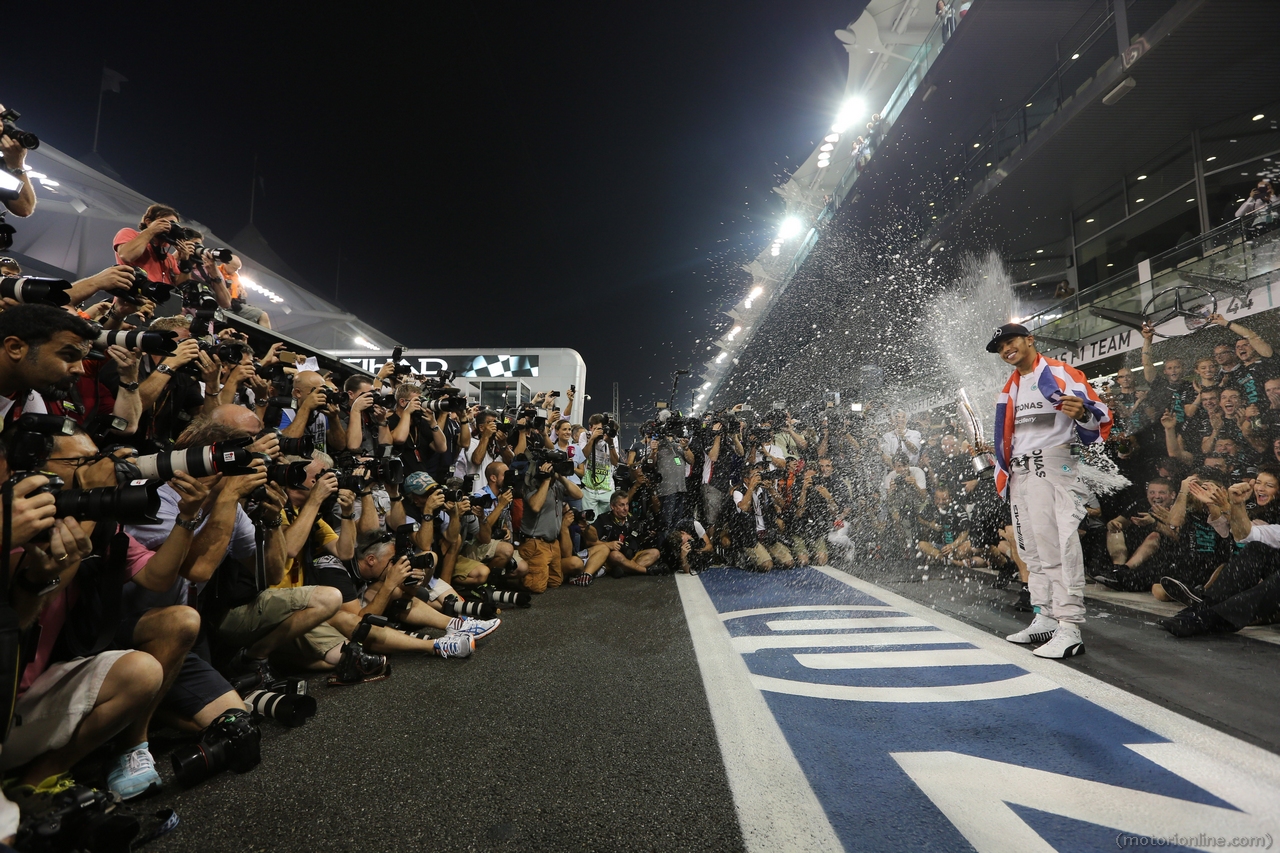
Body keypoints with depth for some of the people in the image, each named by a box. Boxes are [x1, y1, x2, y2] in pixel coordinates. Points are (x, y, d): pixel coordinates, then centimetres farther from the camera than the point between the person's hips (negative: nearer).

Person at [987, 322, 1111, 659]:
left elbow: (1100, 413, -10)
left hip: (1051, 465, -8)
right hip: (1018, 473, 9)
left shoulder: (1060, 373, -2)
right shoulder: (1010, 388, 21)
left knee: (1058, 545, -14)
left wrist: (1082, 413, -31)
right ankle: (1044, 619, 19)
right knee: (1032, 550, 11)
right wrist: (1002, 468, 24)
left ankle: (1069, 629, -12)